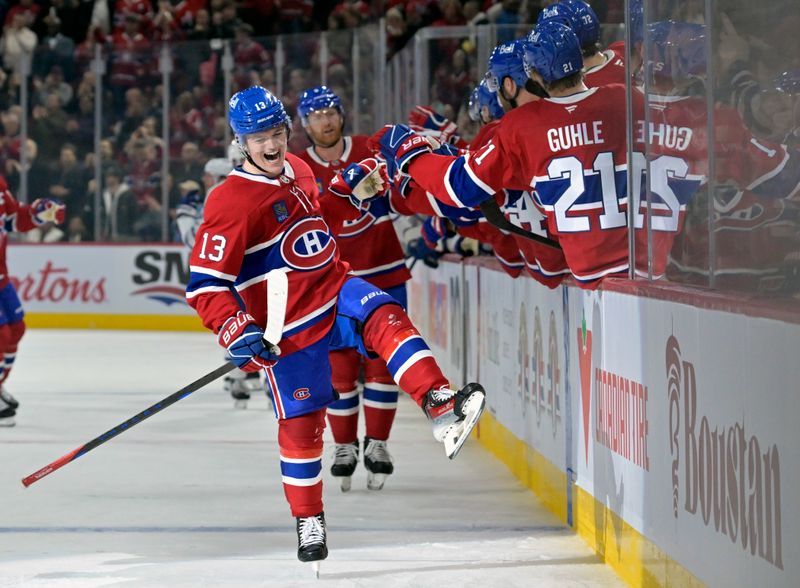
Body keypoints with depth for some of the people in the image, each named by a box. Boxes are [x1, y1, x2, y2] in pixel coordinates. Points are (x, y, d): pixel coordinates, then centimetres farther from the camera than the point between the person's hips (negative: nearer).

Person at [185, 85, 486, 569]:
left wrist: (350, 191, 10)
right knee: (301, 424, 1)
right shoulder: (230, 203, -15)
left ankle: (442, 407, -43)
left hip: (336, 291, 5)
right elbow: (206, 284, -17)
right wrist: (239, 334, -27)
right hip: (288, 328, -5)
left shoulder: (298, 170, 7)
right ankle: (309, 523, 19)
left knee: (386, 317, -26)